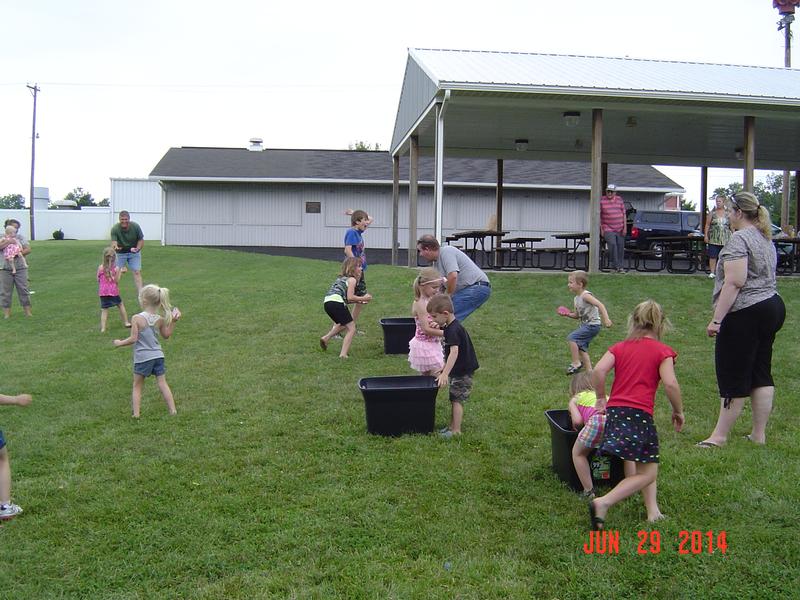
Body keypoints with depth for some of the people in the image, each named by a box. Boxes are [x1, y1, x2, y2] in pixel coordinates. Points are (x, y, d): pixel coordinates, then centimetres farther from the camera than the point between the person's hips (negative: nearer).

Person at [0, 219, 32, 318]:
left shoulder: (20, 237, 9)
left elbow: (28, 249, 0)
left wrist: (17, 254, -14)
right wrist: (8, 241, -18)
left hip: (20, 268, 1)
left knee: (23, 289, 4)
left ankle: (27, 311, 10)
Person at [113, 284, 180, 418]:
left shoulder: (136, 318, -14)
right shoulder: (160, 319, 0)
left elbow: (133, 338, -15)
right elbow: (166, 335, 13)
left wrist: (119, 343, 1)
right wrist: (173, 321, 17)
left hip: (142, 358, -4)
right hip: (158, 355, 4)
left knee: (137, 386, 11)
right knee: (162, 383, 10)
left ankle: (136, 413, 7)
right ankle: (172, 409, 8)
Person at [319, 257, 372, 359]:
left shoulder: (341, 278, 28)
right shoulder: (352, 279, 2)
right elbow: (350, 297, -8)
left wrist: (358, 301, 21)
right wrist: (363, 298, 4)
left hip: (327, 302, 8)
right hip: (337, 303, -8)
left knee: (343, 323, 32)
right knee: (351, 328, 2)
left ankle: (326, 338, 20)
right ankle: (343, 354, -9)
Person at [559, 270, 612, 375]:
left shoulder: (585, 295, -16)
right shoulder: (576, 299, 11)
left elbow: (600, 305, -23)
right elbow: (577, 315, 20)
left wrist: (606, 319, -32)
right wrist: (568, 314, 2)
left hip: (592, 325, -10)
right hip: (585, 325, 10)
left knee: (571, 338, -16)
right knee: (581, 348, 11)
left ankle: (576, 363, -6)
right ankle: (589, 371, 18)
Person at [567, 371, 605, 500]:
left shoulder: (575, 399, 28)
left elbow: (577, 420, 11)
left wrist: (576, 428, 34)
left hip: (597, 419, -4)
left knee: (578, 453, 19)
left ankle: (589, 491, 13)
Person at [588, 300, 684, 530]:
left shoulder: (619, 347, 13)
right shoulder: (663, 351, 4)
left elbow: (598, 370, -3)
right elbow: (670, 383, -10)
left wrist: (601, 398, 10)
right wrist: (678, 411, 5)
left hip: (614, 411, 5)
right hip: (639, 414, -5)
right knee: (647, 473, 1)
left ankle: (652, 509, 14)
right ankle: (603, 503, -15)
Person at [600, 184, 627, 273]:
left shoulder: (619, 199, 10)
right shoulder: (601, 201, -1)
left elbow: (624, 214, 11)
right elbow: (599, 216, 0)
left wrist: (625, 227, 4)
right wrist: (601, 229, -6)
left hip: (620, 229, 4)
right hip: (608, 229, -4)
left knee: (621, 247, 3)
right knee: (612, 244, -22)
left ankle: (619, 266, 14)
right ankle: (615, 266, -15)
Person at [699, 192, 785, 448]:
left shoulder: (739, 239, -14)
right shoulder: (766, 238, 16)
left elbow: (734, 282, -22)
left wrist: (717, 319, -22)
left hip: (746, 313, -10)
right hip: (772, 307, 10)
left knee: (733, 376, -4)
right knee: (761, 373, 12)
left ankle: (720, 436, 4)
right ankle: (759, 434, 18)